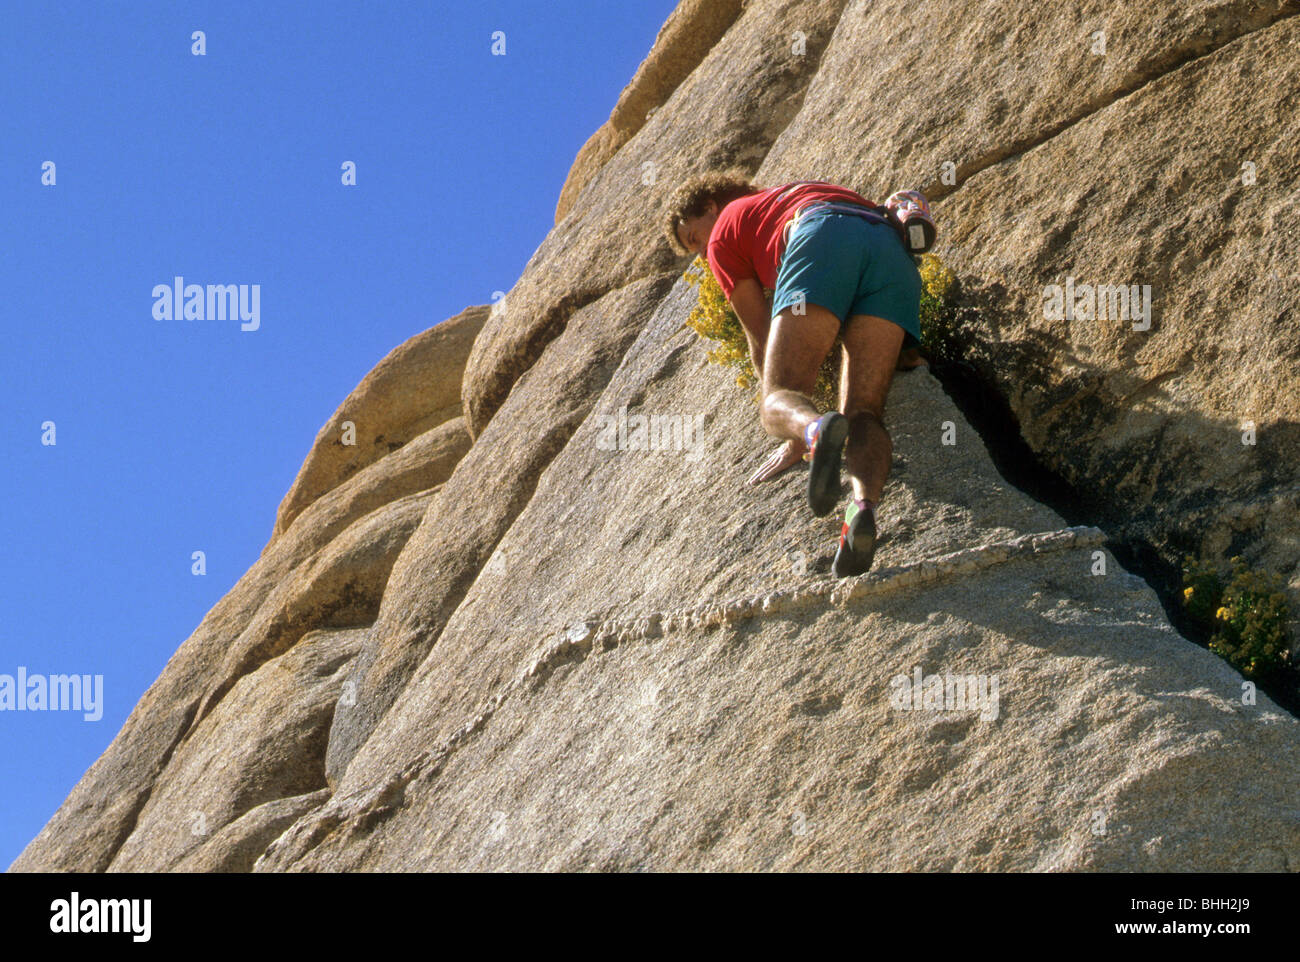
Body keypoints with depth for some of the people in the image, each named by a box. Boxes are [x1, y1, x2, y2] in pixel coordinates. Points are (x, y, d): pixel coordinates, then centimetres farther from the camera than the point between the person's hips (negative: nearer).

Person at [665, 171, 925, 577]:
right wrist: (892, 348, 42)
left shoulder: (724, 234, 29)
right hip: (895, 254, 5)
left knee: (779, 399, -8)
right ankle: (864, 505, -35)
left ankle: (817, 429, -46)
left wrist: (797, 439, 32)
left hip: (823, 239, -5)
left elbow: (760, 341, 27)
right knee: (863, 412, -2)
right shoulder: (794, 191, 47)